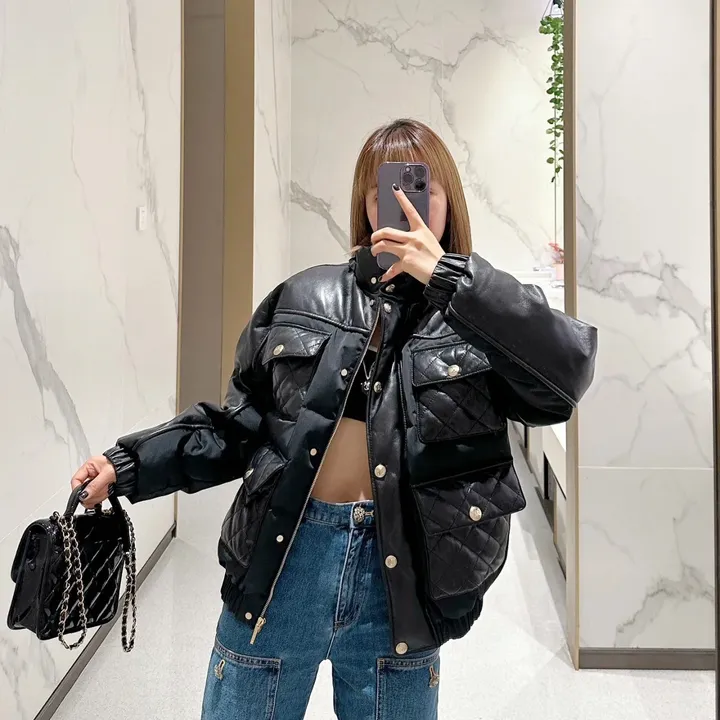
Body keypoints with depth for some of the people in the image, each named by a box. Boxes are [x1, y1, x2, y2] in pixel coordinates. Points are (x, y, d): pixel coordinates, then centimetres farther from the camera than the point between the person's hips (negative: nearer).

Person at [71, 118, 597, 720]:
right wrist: (131, 464, 1)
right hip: (280, 563, 2)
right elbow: (240, 426, 10)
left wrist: (448, 275, -21)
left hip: (399, 577, -1)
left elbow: (567, 374, -19)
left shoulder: (485, 315, 0)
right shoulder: (302, 299, 5)